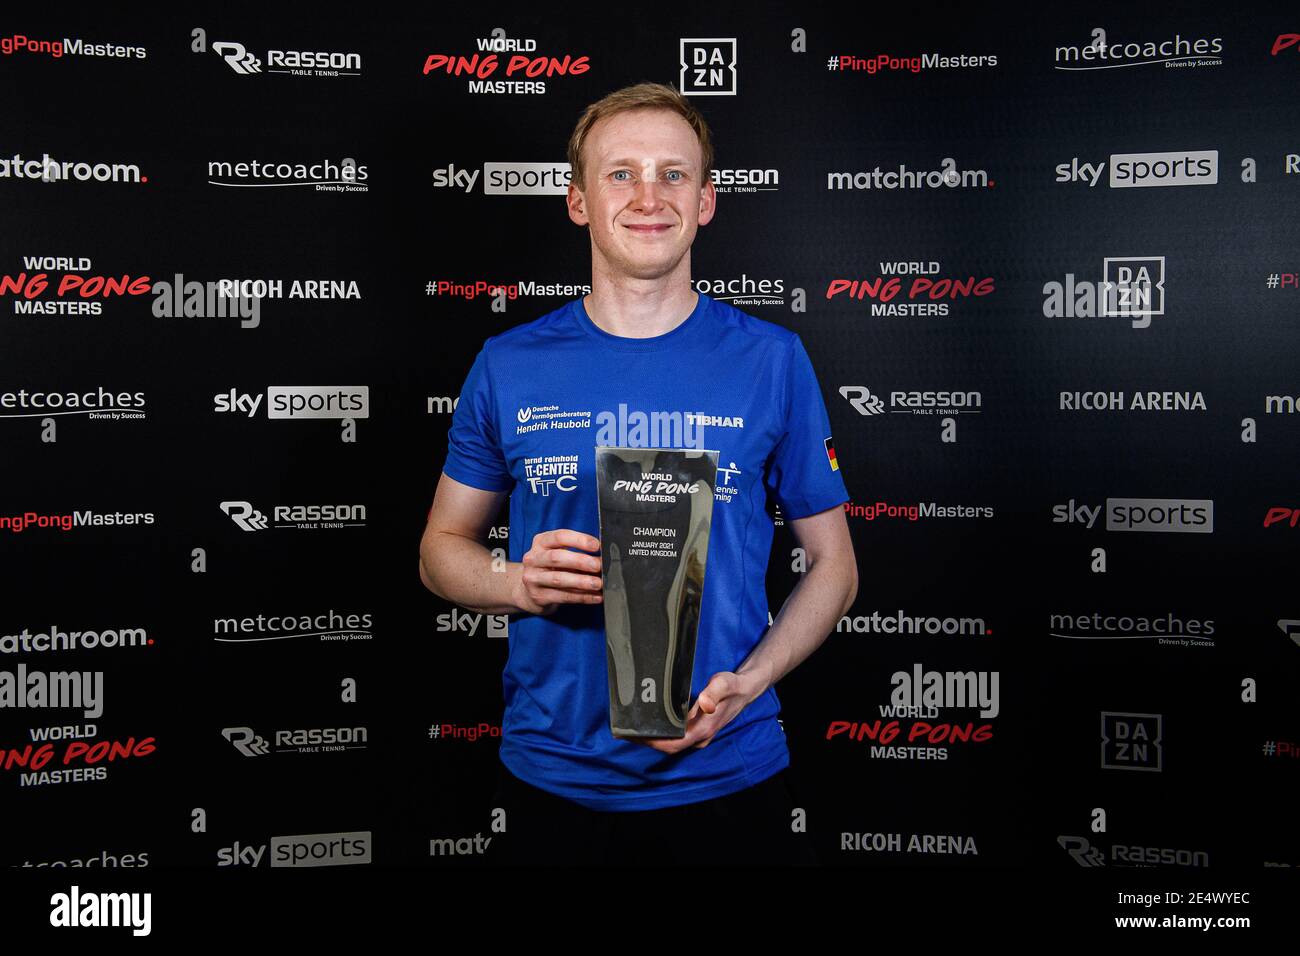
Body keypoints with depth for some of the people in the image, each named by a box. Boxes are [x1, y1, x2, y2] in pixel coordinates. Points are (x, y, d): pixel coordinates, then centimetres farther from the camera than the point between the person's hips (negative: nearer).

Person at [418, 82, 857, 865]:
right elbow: (442, 547, 7)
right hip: (554, 778, 1)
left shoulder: (772, 361, -3)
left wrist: (746, 682, -14)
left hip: (728, 772, -1)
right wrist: (518, 582, -14)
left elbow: (833, 563, 2)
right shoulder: (510, 367, -1)